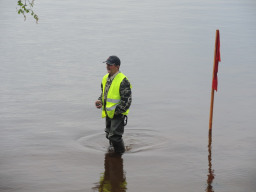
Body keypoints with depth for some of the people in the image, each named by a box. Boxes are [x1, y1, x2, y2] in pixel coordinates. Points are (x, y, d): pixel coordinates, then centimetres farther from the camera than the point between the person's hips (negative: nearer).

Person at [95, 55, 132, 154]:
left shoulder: (123, 81, -18)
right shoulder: (105, 78, 7)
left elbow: (127, 100, -18)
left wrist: (116, 111, -21)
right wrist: (100, 101, 1)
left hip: (118, 113, -8)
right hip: (108, 113, 8)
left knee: (115, 136, -11)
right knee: (109, 134, 19)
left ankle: (120, 153, 7)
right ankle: (112, 147, 40)